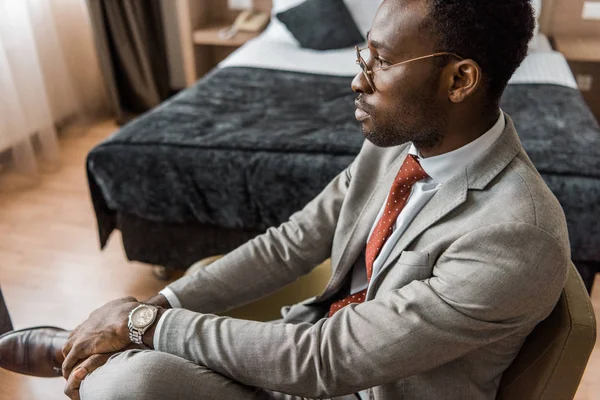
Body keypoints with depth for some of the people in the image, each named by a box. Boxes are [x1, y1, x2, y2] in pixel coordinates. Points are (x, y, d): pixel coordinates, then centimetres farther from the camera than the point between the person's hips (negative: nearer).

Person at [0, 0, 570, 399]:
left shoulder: (517, 244, -30)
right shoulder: (395, 141, -6)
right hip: (325, 340, 6)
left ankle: (74, 350, 8)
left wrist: (146, 323, -20)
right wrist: (154, 307, -12)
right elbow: (289, 245, -3)